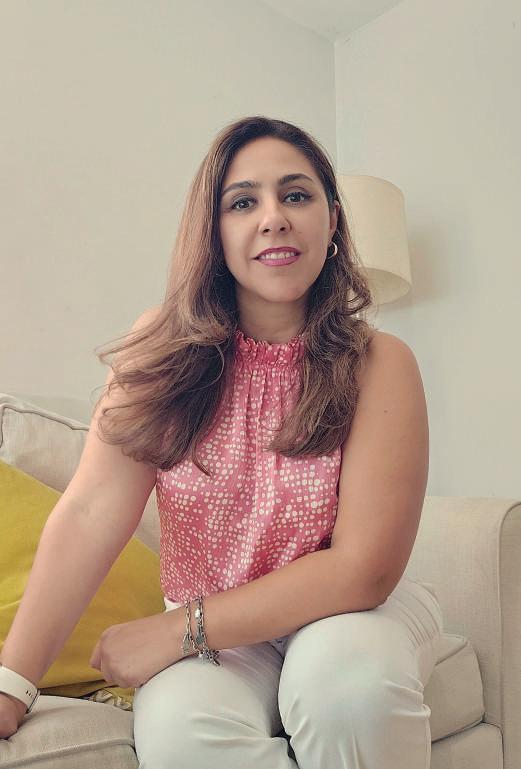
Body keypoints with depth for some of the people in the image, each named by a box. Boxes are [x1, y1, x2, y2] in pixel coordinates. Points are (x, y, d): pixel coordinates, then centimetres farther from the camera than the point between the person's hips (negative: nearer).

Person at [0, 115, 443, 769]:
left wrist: (180, 628, -20)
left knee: (345, 669, -33)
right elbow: (90, 515, -15)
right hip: (215, 640, 1)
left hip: (355, 609, 0)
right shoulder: (163, 347, -8)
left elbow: (364, 568, -18)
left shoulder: (379, 364, -14)